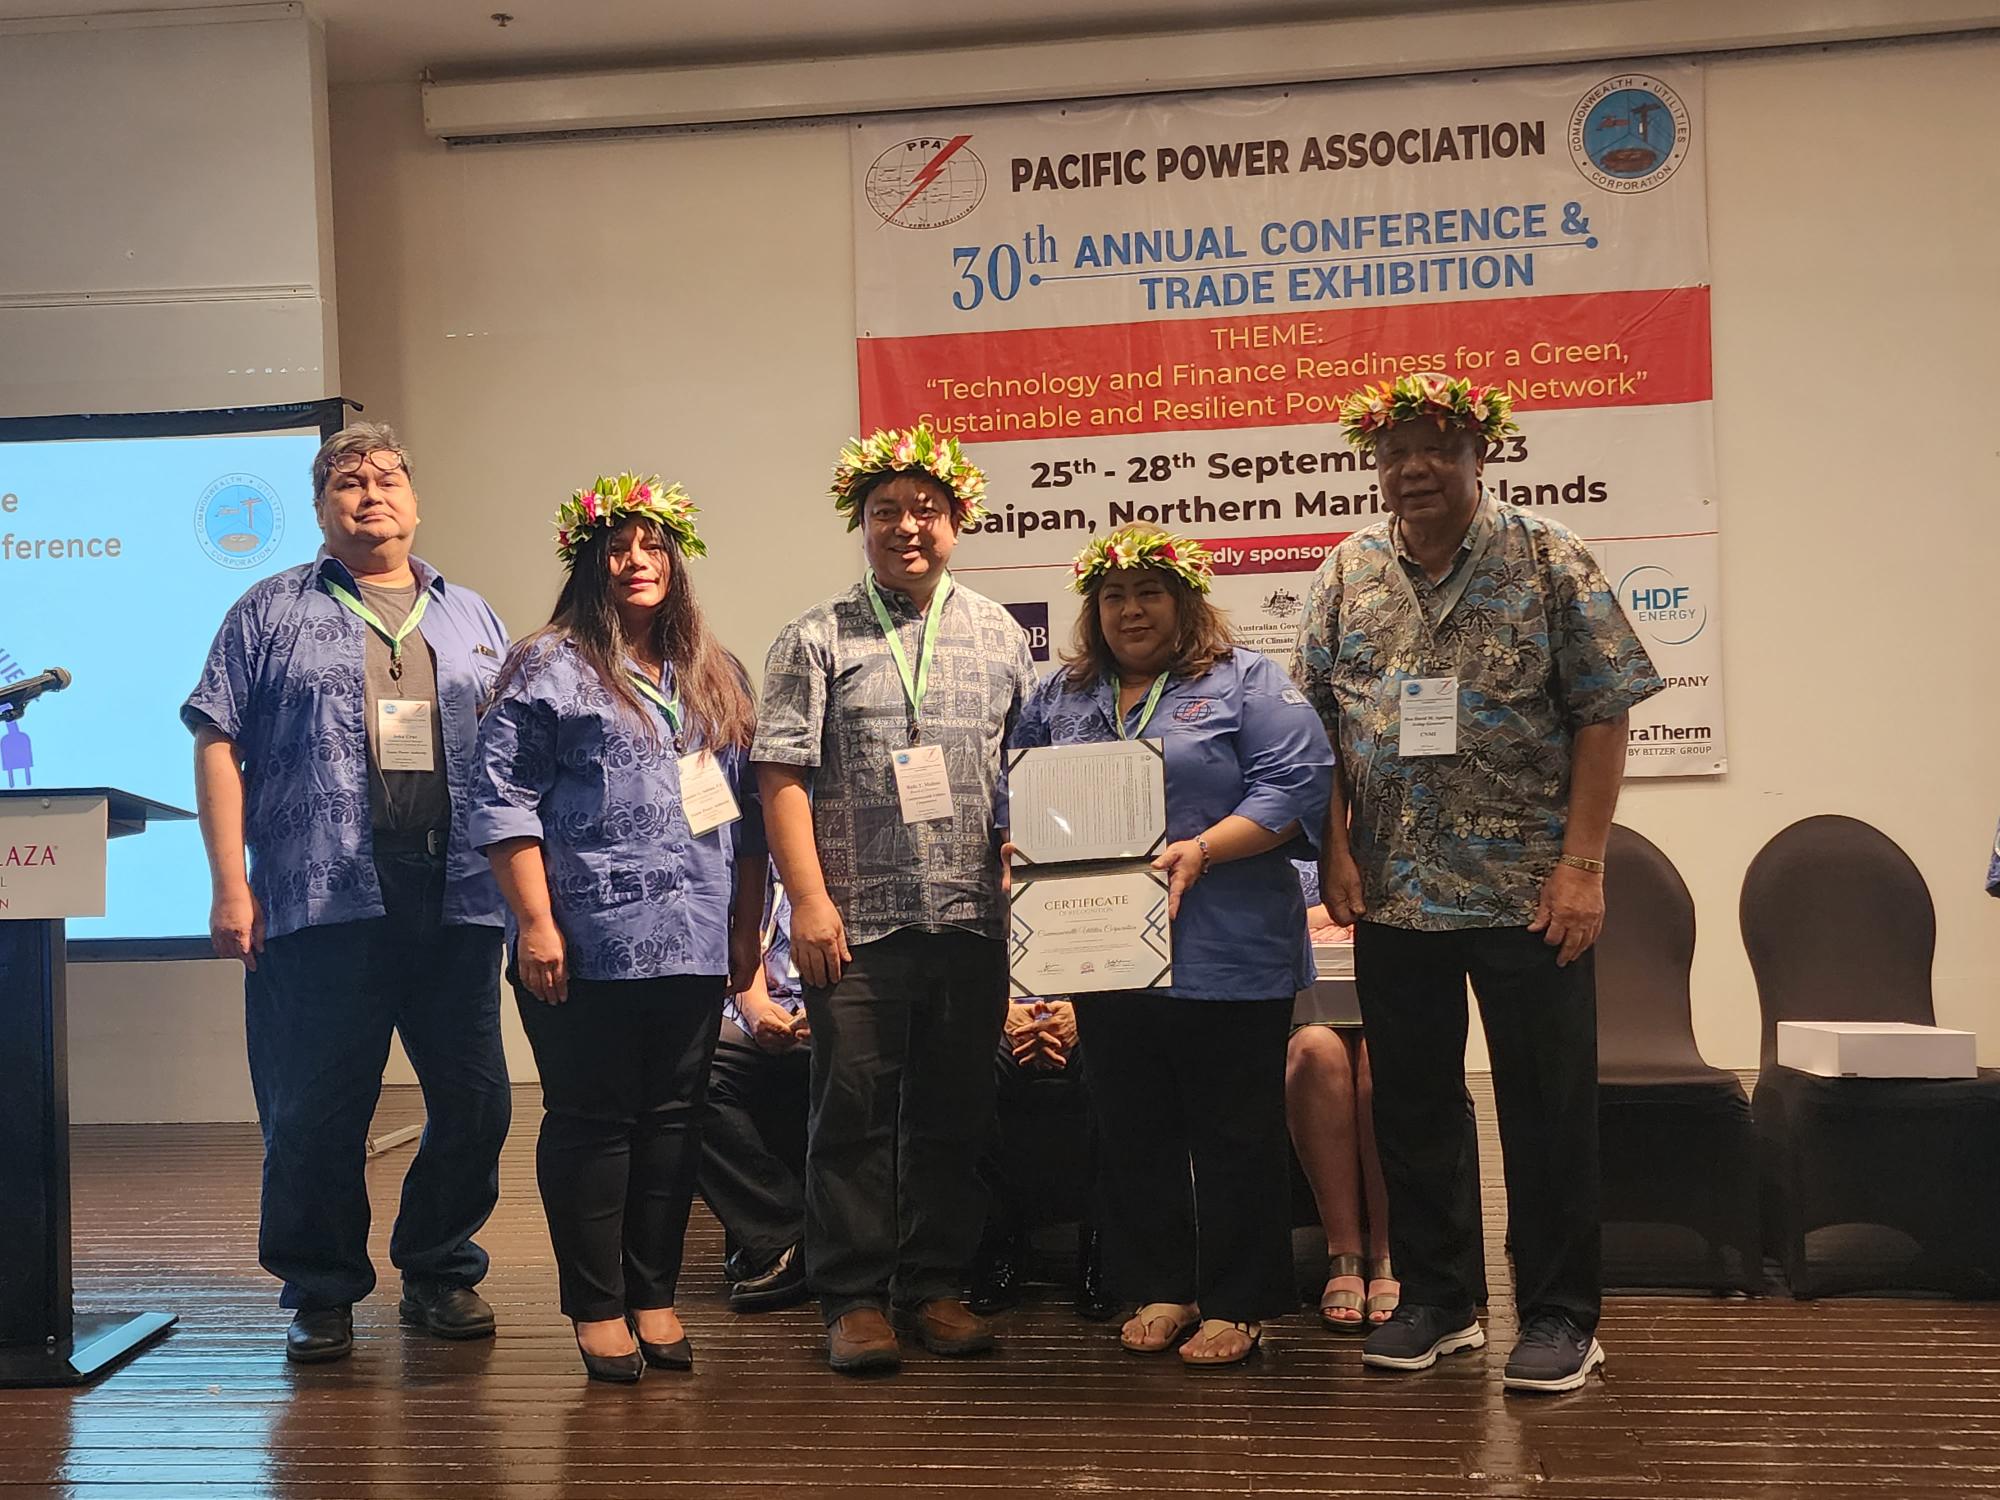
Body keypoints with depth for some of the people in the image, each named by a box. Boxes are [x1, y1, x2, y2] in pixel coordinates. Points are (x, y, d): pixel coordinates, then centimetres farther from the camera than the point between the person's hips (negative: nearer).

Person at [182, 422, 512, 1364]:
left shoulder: (470, 618, 18)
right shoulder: (272, 613, 9)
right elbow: (219, 745, 3)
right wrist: (230, 886, -7)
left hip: (457, 899, 3)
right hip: (322, 900, -2)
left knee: (475, 1101, 5)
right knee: (315, 1111, 2)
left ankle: (440, 1272, 23)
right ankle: (321, 1291, 19)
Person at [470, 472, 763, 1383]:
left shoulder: (716, 677, 16)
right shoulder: (550, 667, -1)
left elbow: (747, 813, 18)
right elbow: (503, 803, -7)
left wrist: (747, 928, 13)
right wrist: (535, 923, -14)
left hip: (694, 944, 5)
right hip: (588, 946, -5)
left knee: (674, 1118, 9)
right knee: (592, 1121, 2)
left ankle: (655, 1297, 20)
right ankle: (597, 1308, 13)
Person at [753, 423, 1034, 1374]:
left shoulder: (999, 637, 12)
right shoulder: (818, 640, 3)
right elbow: (782, 776, -3)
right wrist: (809, 899, -11)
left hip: (972, 919, 3)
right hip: (856, 921, -2)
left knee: (953, 1113, 9)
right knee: (854, 1110, 2)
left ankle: (935, 1286, 22)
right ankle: (853, 1298, 14)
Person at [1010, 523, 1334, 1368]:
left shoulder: (1246, 683, 0)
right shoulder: (1061, 697, 15)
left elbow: (1298, 785, -10)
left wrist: (1202, 850, -21)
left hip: (1227, 956, -4)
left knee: (1233, 1133, 3)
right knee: (1131, 1132, 11)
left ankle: (1236, 1304, 14)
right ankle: (1159, 1290, 24)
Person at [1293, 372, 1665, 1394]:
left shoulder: (1546, 560, -3)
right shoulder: (1347, 572, 6)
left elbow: (1603, 716, -5)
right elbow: (1318, 720, 8)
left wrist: (1581, 862, -12)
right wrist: (1335, 847, -1)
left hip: (1526, 890, -3)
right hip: (1393, 890, 3)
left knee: (1547, 1108, 3)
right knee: (1410, 1106, 11)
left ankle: (1559, 1316, 17)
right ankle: (1433, 1301, 26)